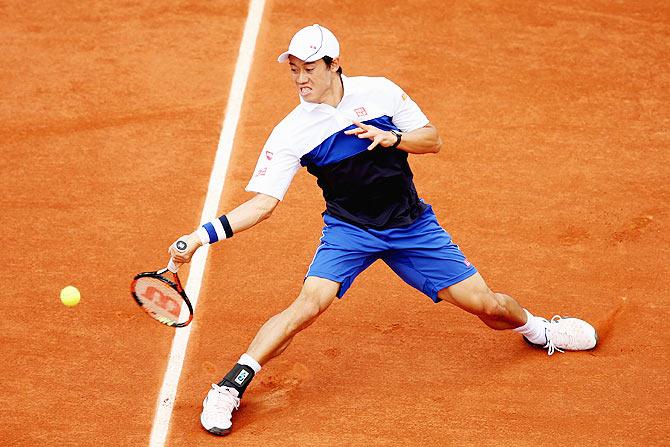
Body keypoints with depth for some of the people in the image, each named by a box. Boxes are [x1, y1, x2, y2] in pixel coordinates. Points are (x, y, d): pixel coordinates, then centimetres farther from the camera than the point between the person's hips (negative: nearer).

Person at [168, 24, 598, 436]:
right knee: (309, 304, -26)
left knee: (486, 305, 1)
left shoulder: (379, 91, -8)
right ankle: (229, 389, -14)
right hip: (349, 230, -1)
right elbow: (263, 202, -15)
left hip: (412, 224, 2)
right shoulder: (290, 133, -12)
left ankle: (536, 328, 36)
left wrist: (392, 138, -21)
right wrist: (205, 234, -28)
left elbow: (433, 139, 0)